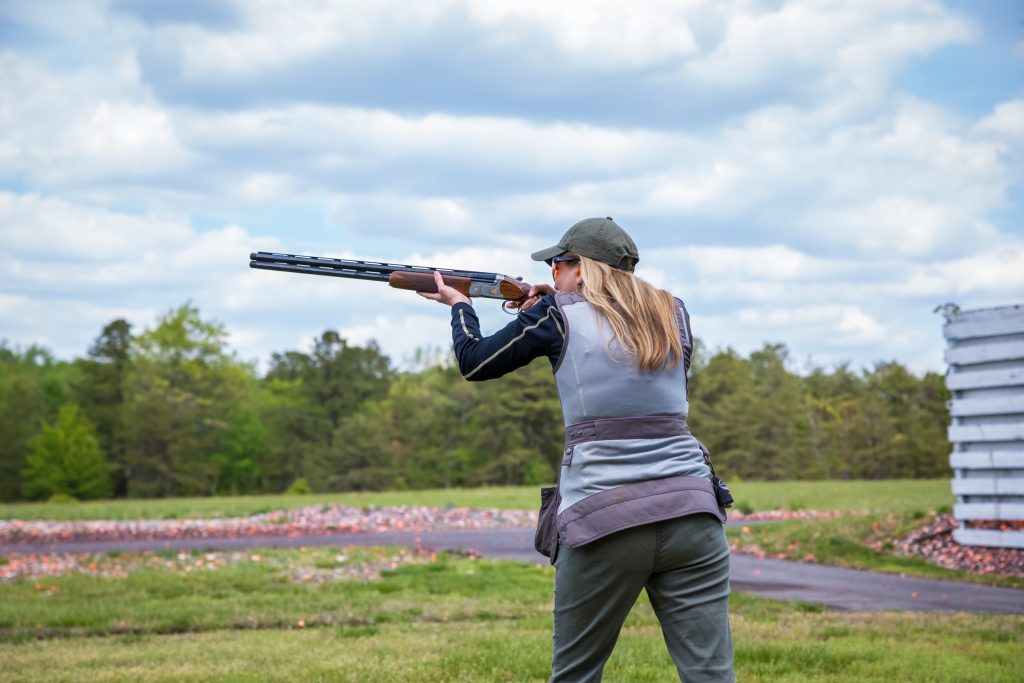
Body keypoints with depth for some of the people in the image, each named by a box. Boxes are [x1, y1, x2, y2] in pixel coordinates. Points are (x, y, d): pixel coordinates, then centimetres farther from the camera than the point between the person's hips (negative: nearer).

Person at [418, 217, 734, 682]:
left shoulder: (559, 316, 2)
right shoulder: (672, 315, 13)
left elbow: (474, 363, 14)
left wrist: (459, 304, 33)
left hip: (603, 520, -2)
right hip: (689, 512, 3)